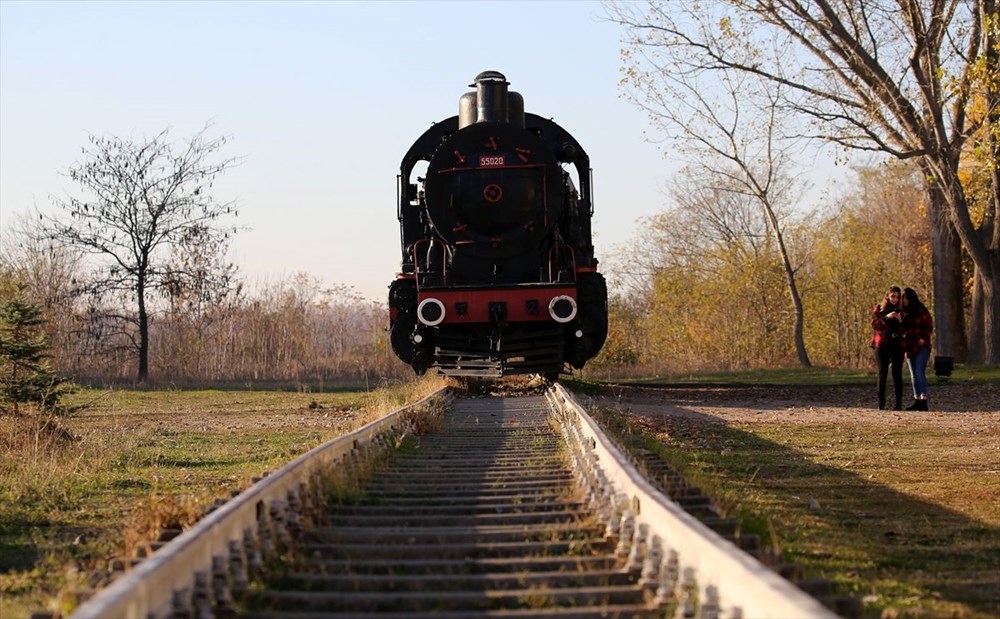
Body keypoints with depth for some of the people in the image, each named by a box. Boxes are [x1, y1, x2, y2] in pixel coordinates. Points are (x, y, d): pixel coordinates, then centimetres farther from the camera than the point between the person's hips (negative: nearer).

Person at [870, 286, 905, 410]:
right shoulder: (878, 309, 7)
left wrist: (900, 321, -10)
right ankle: (881, 402, -4)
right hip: (882, 344, -2)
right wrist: (886, 317, -19)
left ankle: (899, 402, -5)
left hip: (897, 344, 2)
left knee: (897, 373, -3)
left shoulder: (900, 311, 14)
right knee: (882, 373, -4)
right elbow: (874, 324, -6)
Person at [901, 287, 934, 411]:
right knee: (914, 376, 7)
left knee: (920, 374, -14)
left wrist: (923, 339, -17)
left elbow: (929, 327, -6)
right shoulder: (904, 312, 13)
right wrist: (903, 343, 6)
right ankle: (917, 401, 10)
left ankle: (924, 402, -15)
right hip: (909, 347, 7)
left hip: (921, 347, -7)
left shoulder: (921, 311, -6)